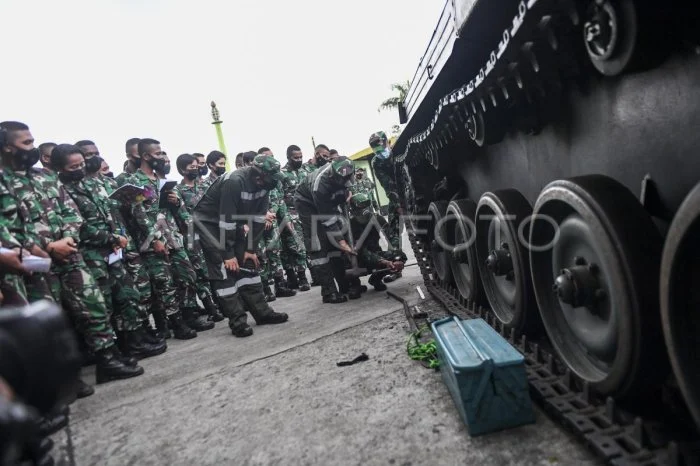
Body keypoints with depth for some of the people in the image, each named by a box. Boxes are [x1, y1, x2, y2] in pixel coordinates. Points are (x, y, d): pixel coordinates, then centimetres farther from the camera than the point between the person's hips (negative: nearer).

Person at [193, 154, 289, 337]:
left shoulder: (263, 183, -9)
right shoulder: (234, 181, -31)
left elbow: (258, 219, -5)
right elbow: (226, 219, -30)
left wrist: (250, 249, -5)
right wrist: (228, 254, -25)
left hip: (233, 223, 7)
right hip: (209, 222, -7)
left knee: (248, 263, 5)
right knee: (225, 270, -11)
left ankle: (262, 312, 12)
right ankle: (238, 322, -6)